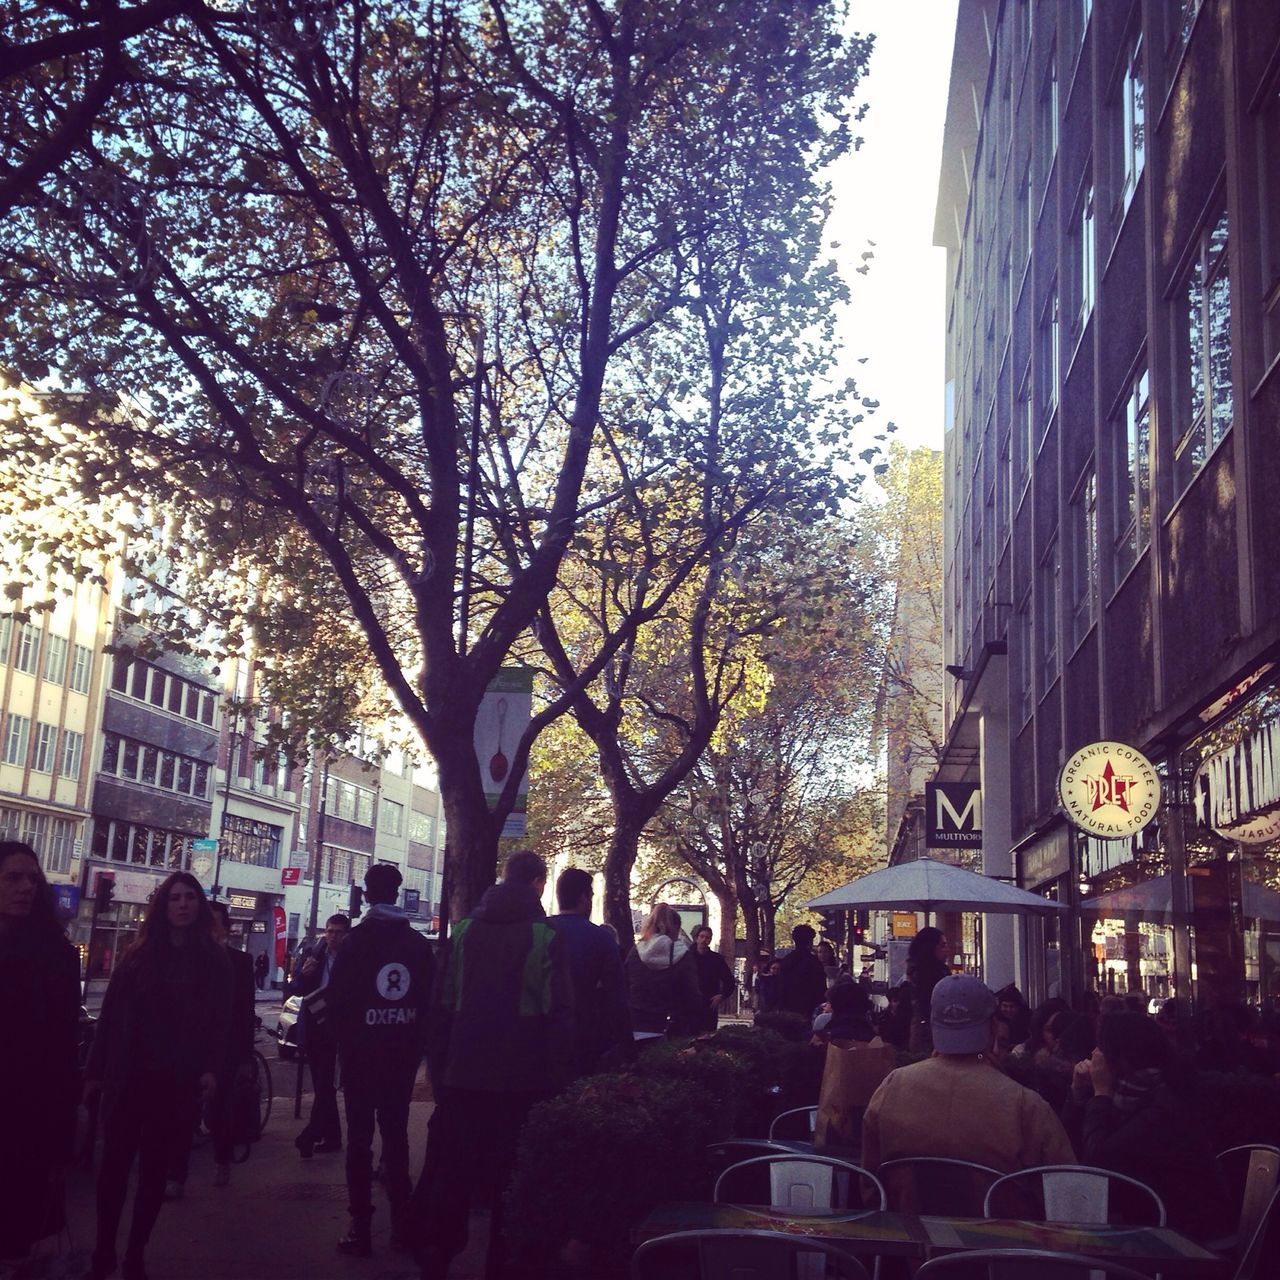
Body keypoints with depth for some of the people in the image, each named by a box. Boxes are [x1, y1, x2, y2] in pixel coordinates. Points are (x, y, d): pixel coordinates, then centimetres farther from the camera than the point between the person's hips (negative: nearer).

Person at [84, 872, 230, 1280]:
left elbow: (219, 1020, 0)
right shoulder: (139, 955, 4)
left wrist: (211, 1069, -11)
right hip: (128, 1077, 1)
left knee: (155, 1170, 6)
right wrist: (95, 1071, 0)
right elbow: (111, 1015, 3)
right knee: (114, 1165, 2)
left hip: (177, 1081, -1)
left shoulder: (212, 961, 3)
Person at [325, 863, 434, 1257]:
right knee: (396, 1133, 13)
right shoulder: (418, 943, 2)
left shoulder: (356, 941, -9)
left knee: (360, 1137, 2)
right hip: (404, 1053, 3)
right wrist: (417, 1045, 12)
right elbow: (429, 999, 4)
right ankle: (402, 1222, 14)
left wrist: (344, 1040, 6)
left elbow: (338, 999, -9)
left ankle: (361, 1228, 0)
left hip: (361, 1052, -3)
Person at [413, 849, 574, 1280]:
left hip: (462, 1079, 3)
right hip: (522, 1081, -3)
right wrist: (559, 1080, -4)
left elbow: (440, 1006, 7)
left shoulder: (463, 931, 5)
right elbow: (559, 1014, -9)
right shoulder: (547, 937, -7)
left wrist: (439, 1071, 12)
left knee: (449, 1178, 11)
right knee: (511, 1181, 6)